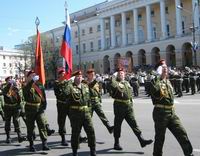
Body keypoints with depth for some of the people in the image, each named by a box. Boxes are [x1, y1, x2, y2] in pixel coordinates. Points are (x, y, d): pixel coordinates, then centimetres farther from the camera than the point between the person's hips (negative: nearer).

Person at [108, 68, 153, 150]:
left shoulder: (127, 83, 16)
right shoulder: (115, 82, -7)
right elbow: (112, 85, -33)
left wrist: (131, 103, 21)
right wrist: (113, 77, -20)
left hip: (128, 106, 6)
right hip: (119, 106, -6)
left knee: (134, 123, 4)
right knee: (117, 125, 5)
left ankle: (142, 140, 6)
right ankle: (116, 143, 18)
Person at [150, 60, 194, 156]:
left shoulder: (168, 81, 15)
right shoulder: (155, 81, -9)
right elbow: (155, 91, -31)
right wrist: (158, 76, -26)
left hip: (171, 112, 7)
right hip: (160, 112, -7)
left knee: (182, 133, 5)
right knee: (160, 137, 4)